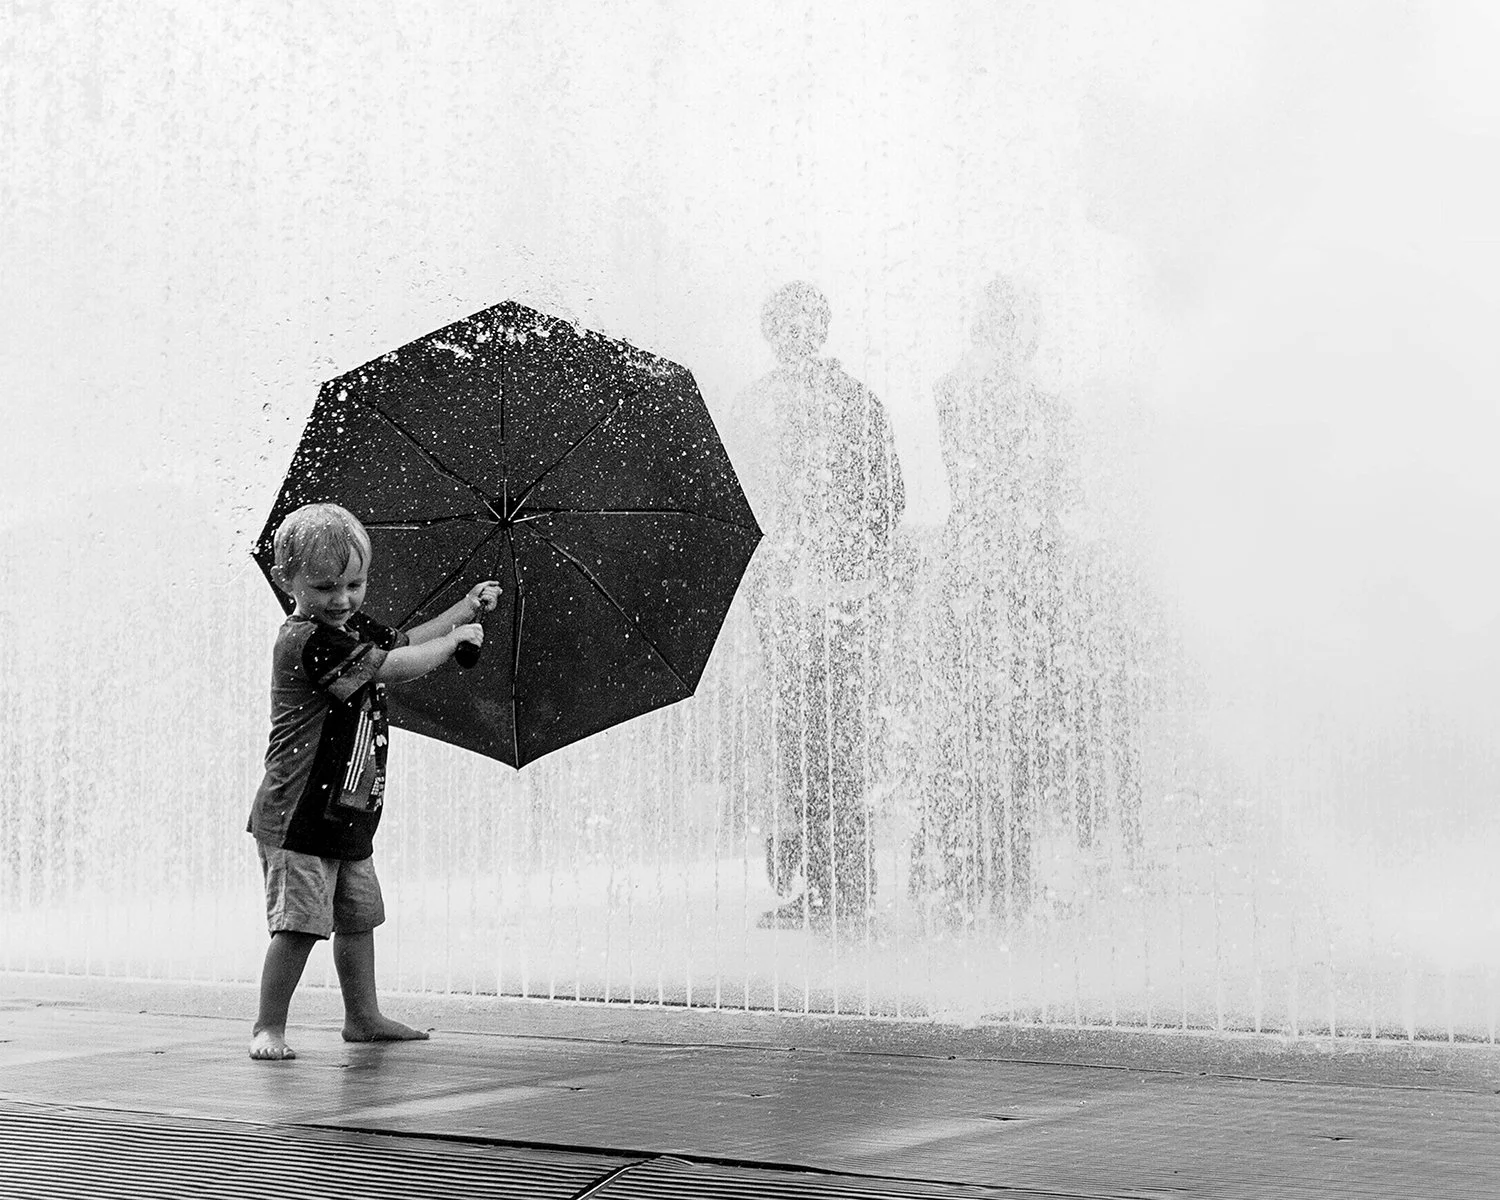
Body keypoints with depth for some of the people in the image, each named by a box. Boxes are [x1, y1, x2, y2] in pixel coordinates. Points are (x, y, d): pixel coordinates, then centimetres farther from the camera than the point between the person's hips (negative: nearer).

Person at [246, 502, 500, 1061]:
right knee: (298, 923, -11)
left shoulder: (354, 630, 9)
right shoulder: (306, 641, -21)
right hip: (299, 819, -10)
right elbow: (397, 666, -25)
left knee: (359, 916, 18)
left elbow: (407, 640, 24)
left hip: (349, 816, 10)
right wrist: (458, 638, -11)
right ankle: (269, 1028, -1)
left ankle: (364, 1017, 30)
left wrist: (466, 607, 19)